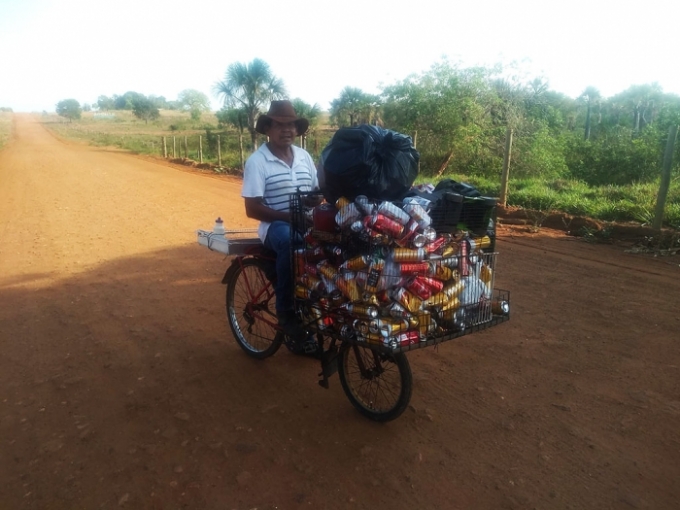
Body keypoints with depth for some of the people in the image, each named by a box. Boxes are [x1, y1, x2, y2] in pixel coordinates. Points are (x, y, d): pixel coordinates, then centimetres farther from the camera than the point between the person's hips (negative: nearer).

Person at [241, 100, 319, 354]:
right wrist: (288, 216, -21)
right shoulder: (257, 161, -5)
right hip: (275, 225, -5)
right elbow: (252, 209, -10)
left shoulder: (304, 156, 11)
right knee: (291, 242, -39)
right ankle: (286, 311, -22)